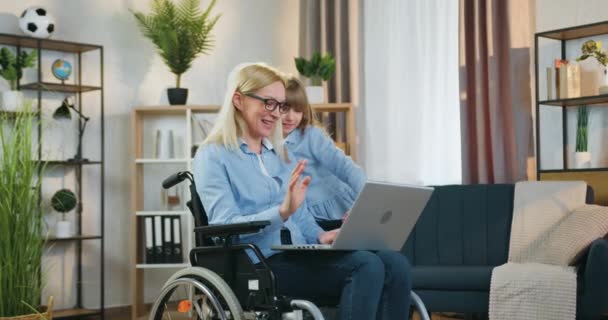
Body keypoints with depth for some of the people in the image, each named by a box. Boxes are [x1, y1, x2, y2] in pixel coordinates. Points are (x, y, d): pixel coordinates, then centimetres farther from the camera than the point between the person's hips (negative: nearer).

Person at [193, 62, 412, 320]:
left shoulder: (281, 154, 22)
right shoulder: (212, 156, -1)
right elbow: (226, 226, -14)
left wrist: (320, 236, -1)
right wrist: (282, 212, -28)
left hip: (300, 256, 7)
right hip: (258, 265, -7)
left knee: (395, 264, -19)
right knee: (366, 266, -29)